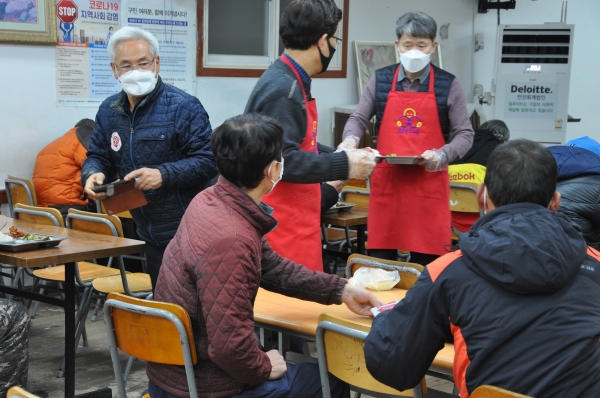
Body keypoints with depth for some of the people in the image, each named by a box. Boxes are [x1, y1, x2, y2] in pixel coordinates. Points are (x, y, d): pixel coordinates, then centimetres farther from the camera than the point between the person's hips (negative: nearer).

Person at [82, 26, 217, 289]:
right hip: (150, 235, 7)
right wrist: (93, 174, -8)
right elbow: (98, 156, 16)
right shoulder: (109, 111, 9)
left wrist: (164, 174, -28)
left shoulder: (184, 107, -12)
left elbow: (207, 161, -16)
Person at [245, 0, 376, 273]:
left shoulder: (292, 83, 12)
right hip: (284, 228, -10)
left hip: (297, 223, 10)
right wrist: (344, 165, -19)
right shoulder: (282, 89, -20)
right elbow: (282, 161, -26)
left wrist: (340, 157, 16)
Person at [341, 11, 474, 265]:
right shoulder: (380, 80, 7)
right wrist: (351, 138, -13)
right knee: (379, 259, 4)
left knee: (426, 261, 2)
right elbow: (358, 119, 9)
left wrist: (441, 155, -15)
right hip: (386, 181, 1)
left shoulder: (448, 85, 2)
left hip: (428, 184, -1)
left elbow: (464, 134, 3)